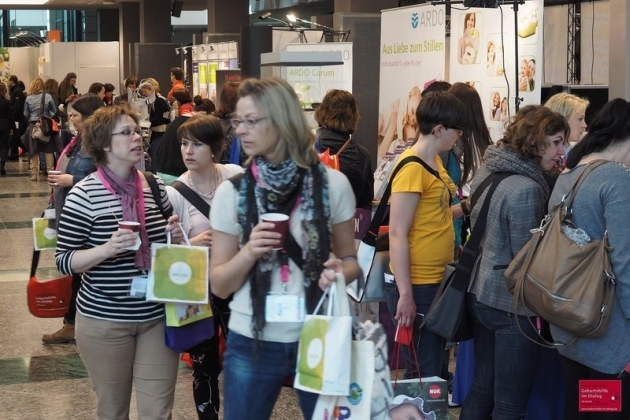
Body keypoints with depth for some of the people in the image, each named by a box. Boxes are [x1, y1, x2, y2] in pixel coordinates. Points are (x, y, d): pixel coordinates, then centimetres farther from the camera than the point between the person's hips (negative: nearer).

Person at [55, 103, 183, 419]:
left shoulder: (154, 186, 4)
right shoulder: (84, 194, -11)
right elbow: (63, 260, -10)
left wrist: (176, 237, -6)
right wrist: (106, 249, -25)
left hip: (158, 316, 4)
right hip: (104, 320, -3)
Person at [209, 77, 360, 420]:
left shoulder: (332, 184, -4)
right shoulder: (231, 192, -3)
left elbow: (349, 258, 7)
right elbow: (219, 285, -1)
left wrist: (340, 272, -15)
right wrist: (248, 252, -20)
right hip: (252, 343, 0)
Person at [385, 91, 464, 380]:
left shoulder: (435, 162, 10)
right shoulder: (412, 169, -17)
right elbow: (397, 234, -20)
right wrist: (405, 294, -22)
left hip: (436, 281, 9)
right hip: (416, 286, -9)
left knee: (433, 366, 18)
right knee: (423, 374, -2)